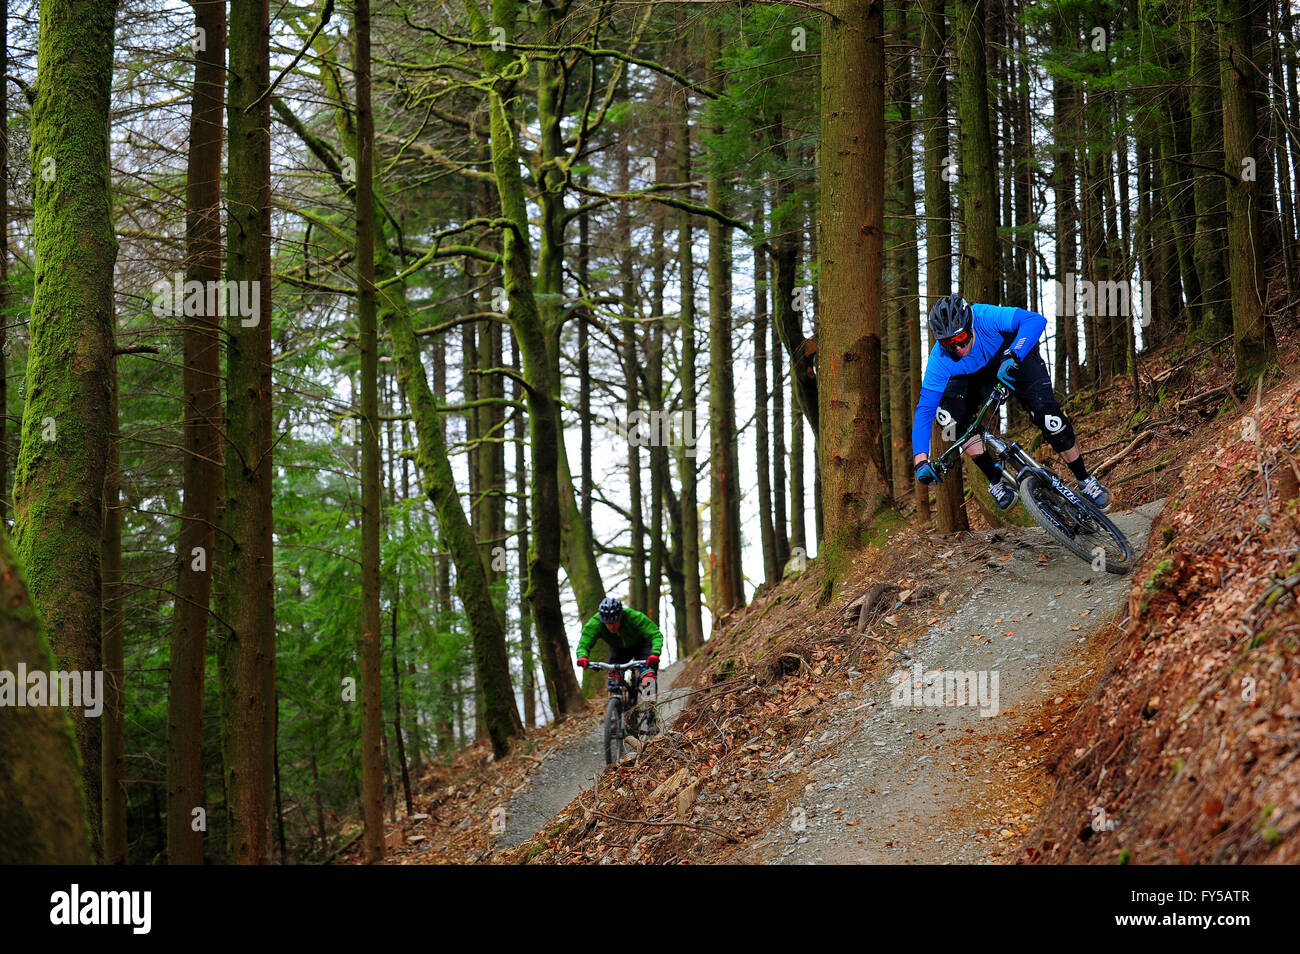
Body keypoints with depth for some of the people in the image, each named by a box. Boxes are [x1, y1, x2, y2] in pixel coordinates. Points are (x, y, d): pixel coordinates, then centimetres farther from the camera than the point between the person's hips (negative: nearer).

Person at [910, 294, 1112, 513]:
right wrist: (921, 460, -39)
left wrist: (1012, 357, -61)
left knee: (1048, 416, -21)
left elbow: (1035, 320, -49)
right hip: (977, 376, 3)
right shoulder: (940, 359, -31)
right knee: (947, 415, -22)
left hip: (1018, 356, -2)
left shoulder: (985, 317, -39)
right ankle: (995, 478, -6)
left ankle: (1085, 481, 1)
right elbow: (925, 408, -30)